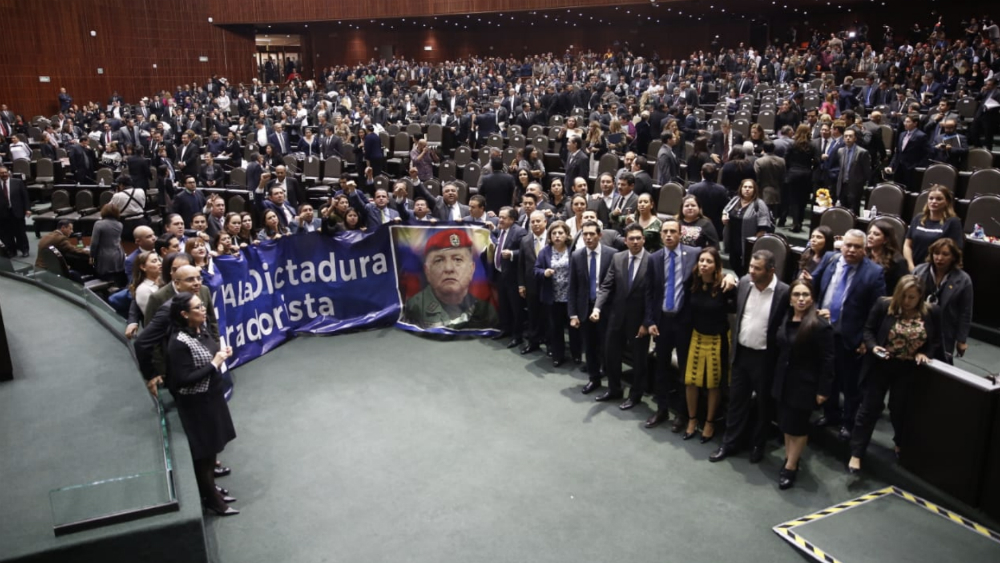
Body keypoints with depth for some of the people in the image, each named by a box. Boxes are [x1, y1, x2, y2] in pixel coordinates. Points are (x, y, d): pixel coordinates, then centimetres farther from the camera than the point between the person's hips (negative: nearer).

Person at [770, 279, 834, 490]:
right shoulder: (785, 320, 3)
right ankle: (790, 459, 29)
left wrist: (823, 390, -15)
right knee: (786, 424, 13)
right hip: (783, 381, 6)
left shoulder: (820, 325, -17)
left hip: (804, 385, -6)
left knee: (798, 426, 6)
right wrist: (776, 379, 10)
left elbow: (827, 361, -15)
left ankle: (791, 466, 19)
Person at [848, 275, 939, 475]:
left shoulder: (930, 313, -5)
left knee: (900, 409, 15)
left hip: (907, 370, 1)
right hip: (880, 366, -1)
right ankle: (856, 454, 7)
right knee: (869, 408, 2)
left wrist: (925, 354, -12)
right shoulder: (884, 305, -10)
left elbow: (936, 340, 6)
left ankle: (901, 444, 43)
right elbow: (868, 330, -4)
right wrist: (873, 346, -22)